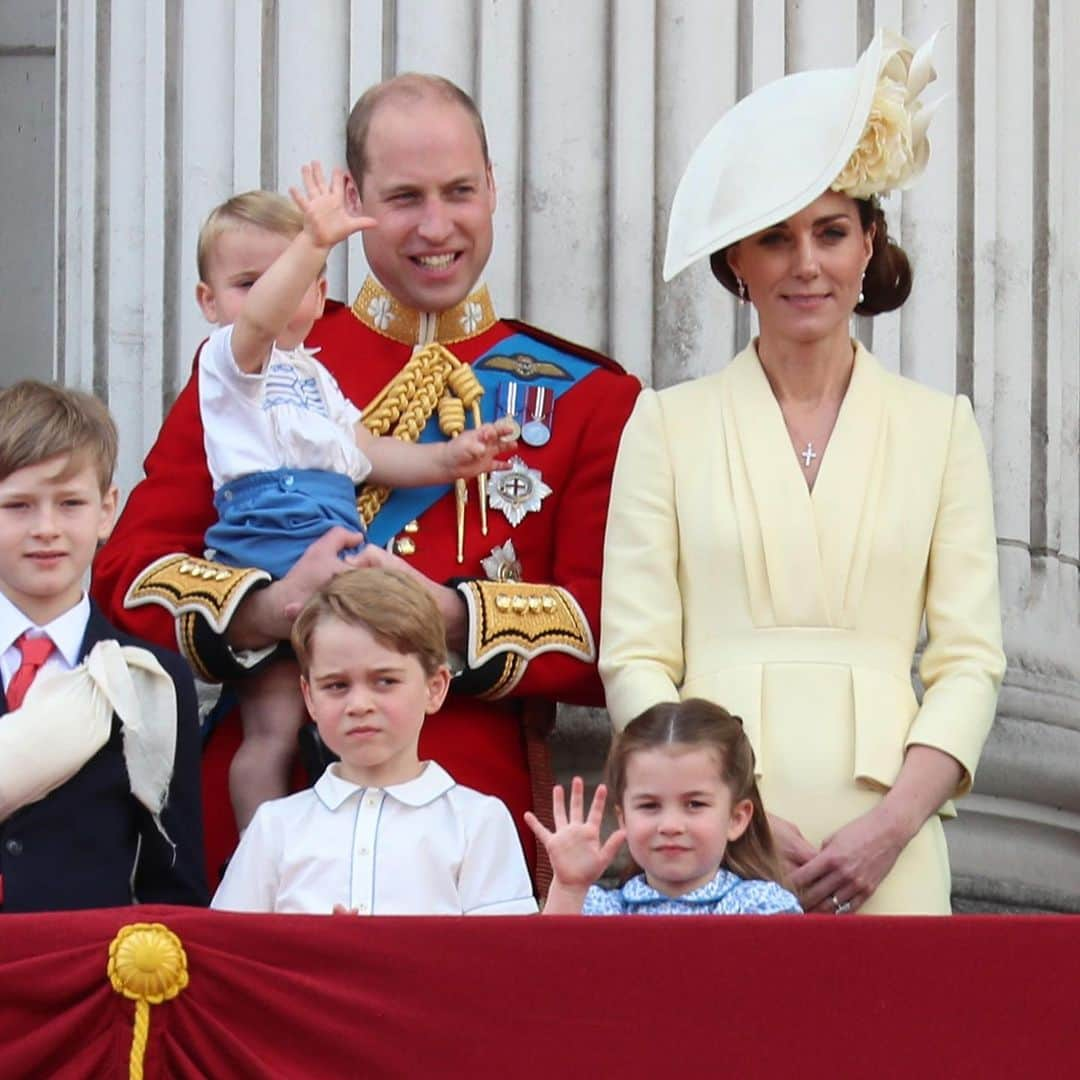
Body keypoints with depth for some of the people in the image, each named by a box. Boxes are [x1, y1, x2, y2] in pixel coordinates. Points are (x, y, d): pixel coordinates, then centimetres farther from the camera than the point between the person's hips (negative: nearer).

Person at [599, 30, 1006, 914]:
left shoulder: (940, 427, 11)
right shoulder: (668, 425, 9)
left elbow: (969, 659, 6)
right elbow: (634, 657, 3)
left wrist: (896, 822, -10)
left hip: (886, 851, 1)